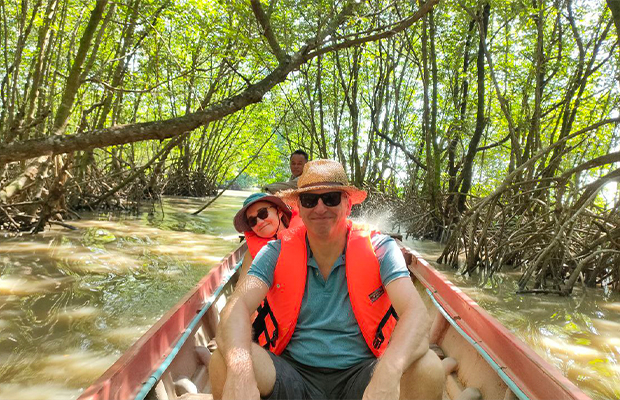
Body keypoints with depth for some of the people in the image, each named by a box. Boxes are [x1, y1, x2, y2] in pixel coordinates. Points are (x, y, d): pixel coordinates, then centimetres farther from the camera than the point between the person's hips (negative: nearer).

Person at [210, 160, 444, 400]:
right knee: (223, 362, -25)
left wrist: (388, 373, -39)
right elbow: (237, 306, -16)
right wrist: (239, 371, -37)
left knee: (428, 369, -27)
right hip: (293, 375, 0)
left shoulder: (379, 249, -6)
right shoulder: (277, 253, -3)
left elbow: (416, 314, -18)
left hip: (359, 376, 0)